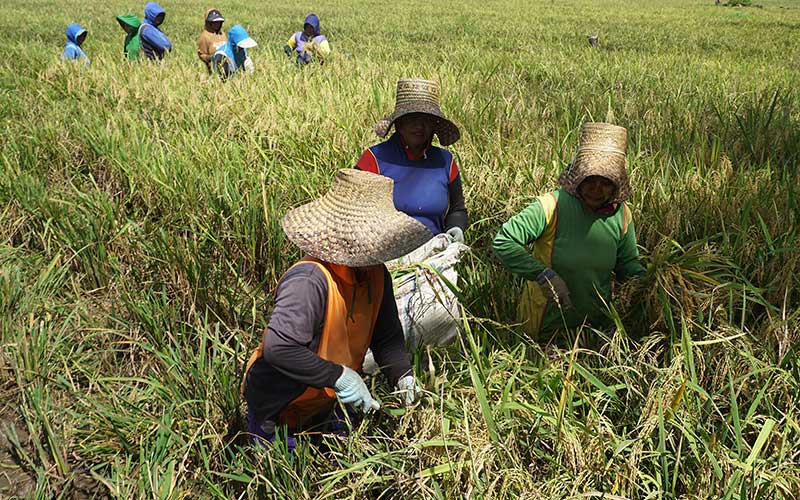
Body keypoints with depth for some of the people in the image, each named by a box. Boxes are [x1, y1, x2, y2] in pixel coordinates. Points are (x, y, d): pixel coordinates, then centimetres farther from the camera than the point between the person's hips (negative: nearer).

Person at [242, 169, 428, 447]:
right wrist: (339, 376, -37)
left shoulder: (376, 276, -7)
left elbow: (387, 337, 3)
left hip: (329, 404, 8)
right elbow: (278, 348, -43)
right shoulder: (309, 281, -35)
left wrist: (402, 375, -14)